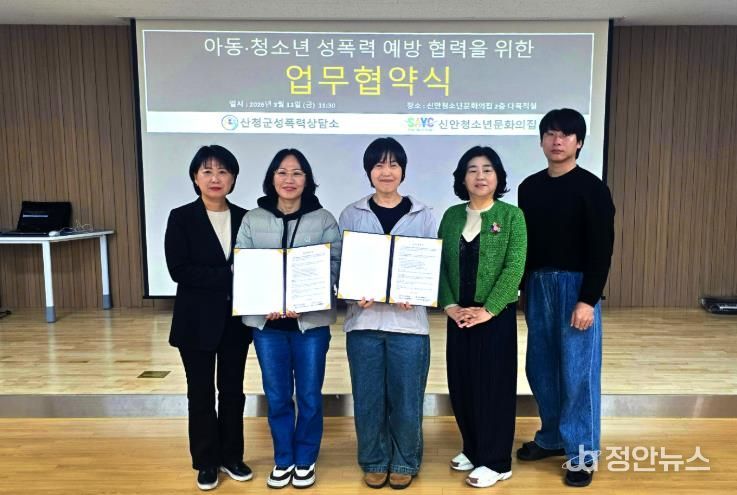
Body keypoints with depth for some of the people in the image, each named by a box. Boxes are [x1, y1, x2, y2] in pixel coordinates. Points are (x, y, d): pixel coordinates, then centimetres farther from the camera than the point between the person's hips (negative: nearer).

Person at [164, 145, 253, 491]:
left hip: (236, 319, 3)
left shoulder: (244, 218, 3)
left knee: (232, 390, 14)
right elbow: (179, 270, -15)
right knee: (201, 393, 10)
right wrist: (229, 276, -21)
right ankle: (206, 462, 28)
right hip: (197, 321, -2)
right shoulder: (181, 218, -5)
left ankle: (231, 457, 31)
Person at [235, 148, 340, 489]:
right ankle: (283, 460, 32)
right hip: (266, 321, 2)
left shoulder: (324, 220, 0)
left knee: (309, 395, 9)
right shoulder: (252, 220, 5)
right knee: (276, 396, 12)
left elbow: (334, 267, -5)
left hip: (310, 320, -1)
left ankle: (305, 460, 30)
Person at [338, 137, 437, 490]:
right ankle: (374, 461, 28)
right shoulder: (351, 215, 6)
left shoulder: (423, 216, 6)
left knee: (406, 399, 6)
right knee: (367, 399, 8)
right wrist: (354, 294, -13)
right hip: (363, 320, 1)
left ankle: (404, 462, 28)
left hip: (408, 320, 0)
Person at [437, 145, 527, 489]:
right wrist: (449, 305, -8)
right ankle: (472, 449, 32)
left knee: (494, 384, 4)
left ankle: (496, 462, 19)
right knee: (461, 383, 12)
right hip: (458, 315, 4)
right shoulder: (452, 216, 7)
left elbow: (514, 268, -12)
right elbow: (440, 264, 3)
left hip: (497, 315, -4)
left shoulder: (512, 216, -5)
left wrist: (488, 310, -17)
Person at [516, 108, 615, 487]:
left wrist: (588, 299, -16)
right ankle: (552, 437, 30)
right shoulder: (530, 187, 9)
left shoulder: (591, 189, -6)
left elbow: (601, 249, -10)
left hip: (575, 286, -5)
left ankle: (582, 453, 16)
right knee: (540, 368, 12)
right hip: (537, 285, 5)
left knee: (578, 372, 1)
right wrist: (523, 288, 11)